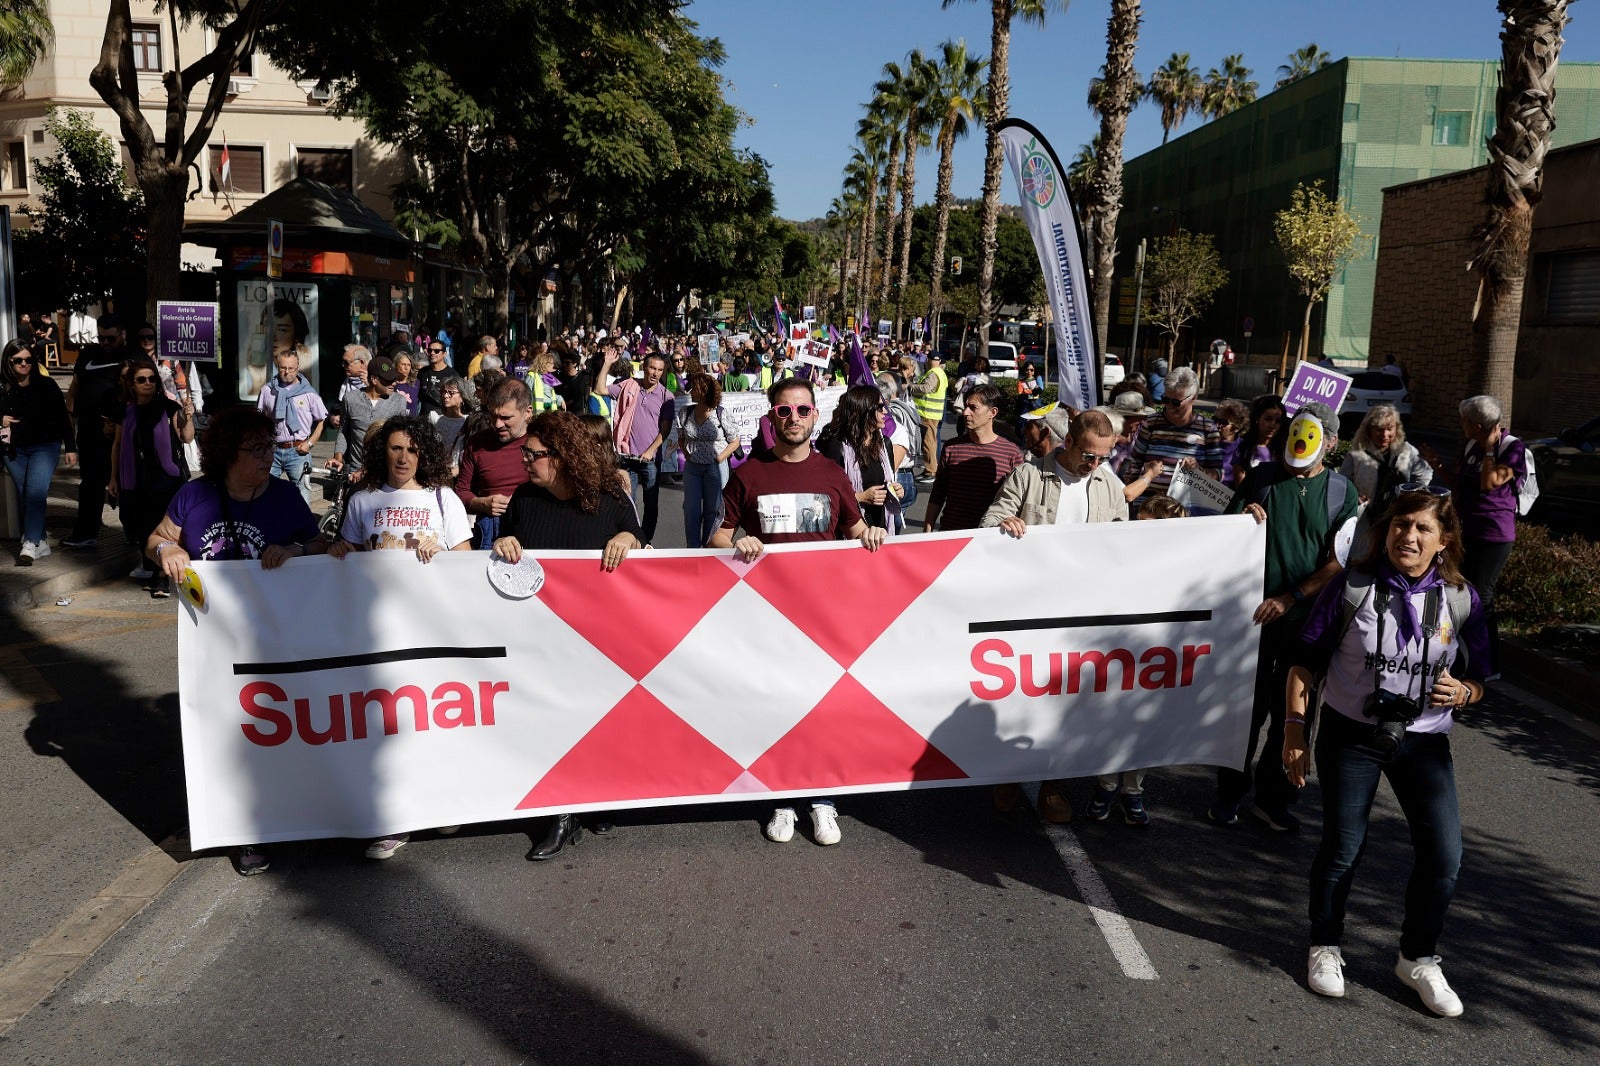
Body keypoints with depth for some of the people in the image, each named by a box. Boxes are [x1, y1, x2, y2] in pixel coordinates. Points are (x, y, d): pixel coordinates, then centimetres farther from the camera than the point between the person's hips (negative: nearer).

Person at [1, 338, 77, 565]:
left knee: (36, 491, -17)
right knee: (25, 495, 2)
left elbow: (63, 418, 1)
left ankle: (30, 544, -17)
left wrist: (70, 448, -1)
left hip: (44, 446, -2)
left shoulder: (46, 386, -4)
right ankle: (40, 542, 9)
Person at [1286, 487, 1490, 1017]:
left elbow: (1478, 677, 8)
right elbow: (1306, 659, -2)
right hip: (1350, 736, -1)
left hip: (1423, 741, 2)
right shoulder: (1351, 587, -9)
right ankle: (1325, 947, 30)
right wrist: (1295, 725, -5)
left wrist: (1462, 692, -16)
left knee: (1443, 856, -4)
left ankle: (1418, 958, 21)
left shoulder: (1461, 600, -4)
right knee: (1342, 849, 6)